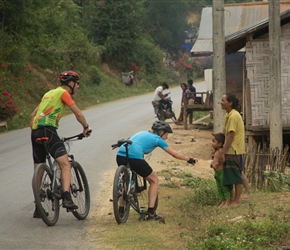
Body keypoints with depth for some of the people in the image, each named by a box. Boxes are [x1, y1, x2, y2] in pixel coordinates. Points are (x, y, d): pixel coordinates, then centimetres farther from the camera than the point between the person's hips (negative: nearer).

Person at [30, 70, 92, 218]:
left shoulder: (49, 93, 26)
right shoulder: (63, 93, 2)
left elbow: (33, 115, 27)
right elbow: (78, 114, -3)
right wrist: (86, 128, 11)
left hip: (35, 131, 9)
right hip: (48, 130, -9)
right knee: (65, 164, -15)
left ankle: (38, 208, 15)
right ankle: (66, 198, -33)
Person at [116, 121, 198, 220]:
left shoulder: (142, 133, 30)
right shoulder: (157, 139, 13)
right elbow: (175, 154, 19)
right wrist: (189, 160, 32)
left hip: (120, 155, 6)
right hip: (134, 157, -6)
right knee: (154, 180, 14)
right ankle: (151, 213, 9)